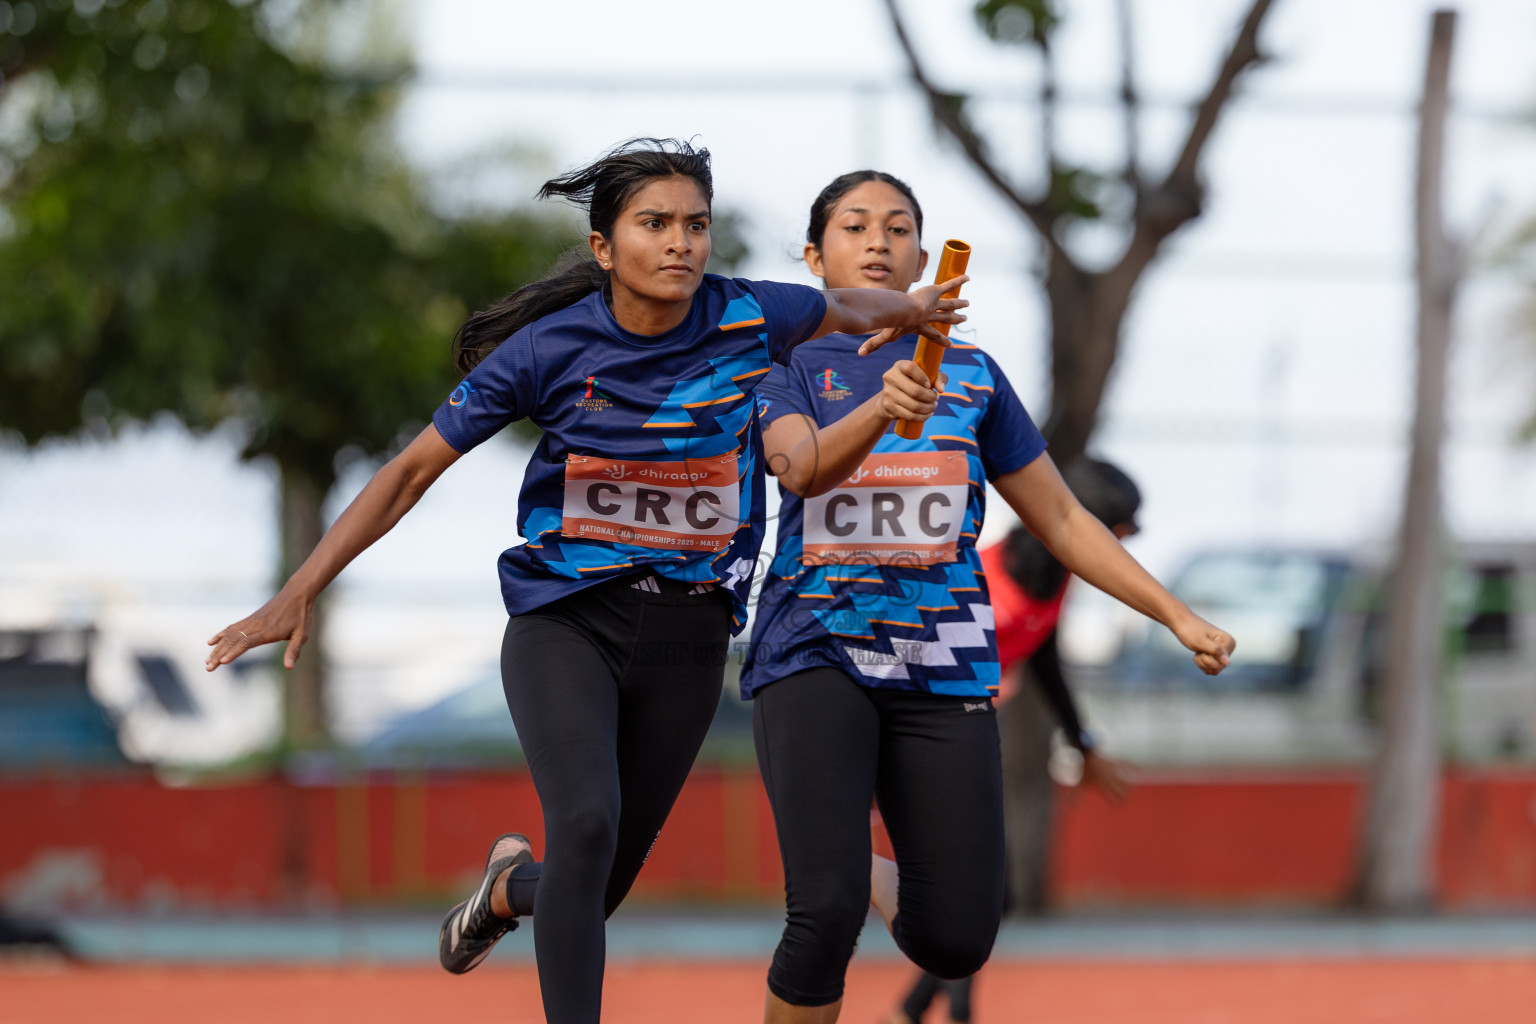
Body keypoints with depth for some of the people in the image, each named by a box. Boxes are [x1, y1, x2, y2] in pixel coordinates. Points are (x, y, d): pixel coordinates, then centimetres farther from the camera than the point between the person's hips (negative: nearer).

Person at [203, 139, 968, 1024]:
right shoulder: (552, 348, -10)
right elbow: (413, 470, -5)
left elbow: (845, 309, 18)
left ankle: (509, 886, 41)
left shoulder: (746, 321, -8)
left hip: (688, 638, 2)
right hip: (565, 623, -2)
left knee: (599, 888, 5)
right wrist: (300, 594, -7)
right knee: (587, 826, -28)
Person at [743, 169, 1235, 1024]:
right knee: (824, 916, -21)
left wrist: (1176, 615, 9)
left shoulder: (971, 374, 11)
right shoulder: (791, 368, 2)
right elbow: (801, 466, -20)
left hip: (943, 666, 3)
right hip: (816, 655, -3)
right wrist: (883, 409, -40)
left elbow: (1061, 519, 15)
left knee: (955, 945, -3)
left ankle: (881, 878, 31)